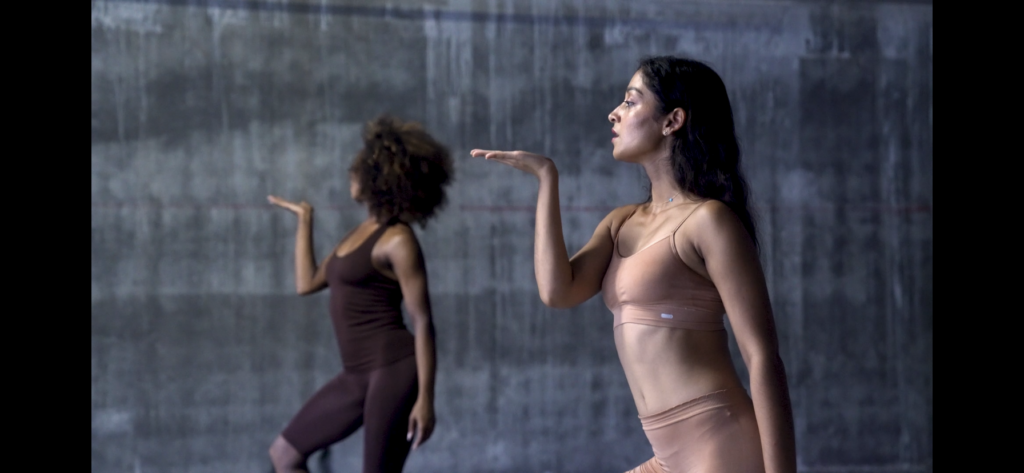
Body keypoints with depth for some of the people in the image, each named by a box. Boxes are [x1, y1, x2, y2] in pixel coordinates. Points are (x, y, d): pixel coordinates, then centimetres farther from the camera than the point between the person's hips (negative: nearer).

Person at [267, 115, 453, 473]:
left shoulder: (398, 240, -12)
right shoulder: (364, 232, 15)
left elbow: (422, 323, -14)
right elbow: (306, 283, 21)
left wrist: (425, 397, -19)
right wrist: (304, 220, 24)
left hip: (394, 372, -10)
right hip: (358, 376, 10)